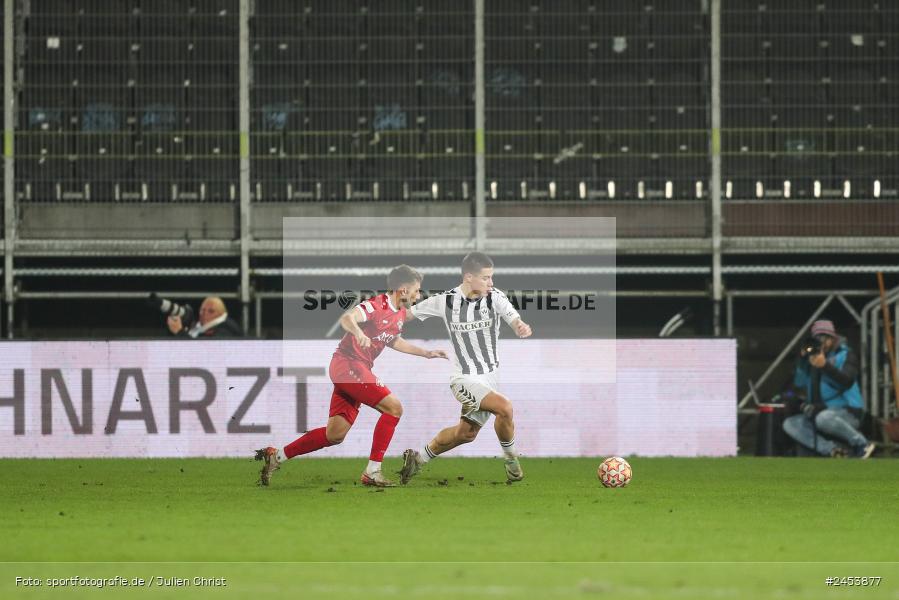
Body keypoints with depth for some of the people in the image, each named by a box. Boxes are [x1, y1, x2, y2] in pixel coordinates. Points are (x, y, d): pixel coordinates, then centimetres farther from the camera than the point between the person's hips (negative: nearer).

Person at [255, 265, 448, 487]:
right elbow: (346, 318, -31)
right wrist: (357, 332, -53)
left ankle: (277, 456, 15)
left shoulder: (400, 314, 14)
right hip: (348, 363, -10)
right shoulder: (376, 306, -15)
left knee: (335, 434, 8)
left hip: (357, 369, 10)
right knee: (393, 407, -17)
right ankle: (372, 472, -15)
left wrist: (425, 353, 30)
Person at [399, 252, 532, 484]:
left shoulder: (495, 297, -10)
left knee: (466, 432, 15)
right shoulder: (445, 302, -12)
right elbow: (409, 314, 3)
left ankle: (418, 458, 37)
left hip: (491, 375, 4)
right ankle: (511, 460, -2)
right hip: (465, 379, -4)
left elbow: (513, 318, -25)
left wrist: (521, 326, -48)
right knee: (504, 407, -26)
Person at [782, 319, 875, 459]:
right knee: (789, 424, -13)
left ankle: (862, 444, -18)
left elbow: (847, 381, -19)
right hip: (819, 412, 7)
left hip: (847, 412, -7)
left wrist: (825, 366, -31)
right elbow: (799, 383, 8)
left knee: (824, 418, -39)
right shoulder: (812, 358, 14)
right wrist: (802, 360, -6)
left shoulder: (846, 355, -1)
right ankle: (833, 450, -20)